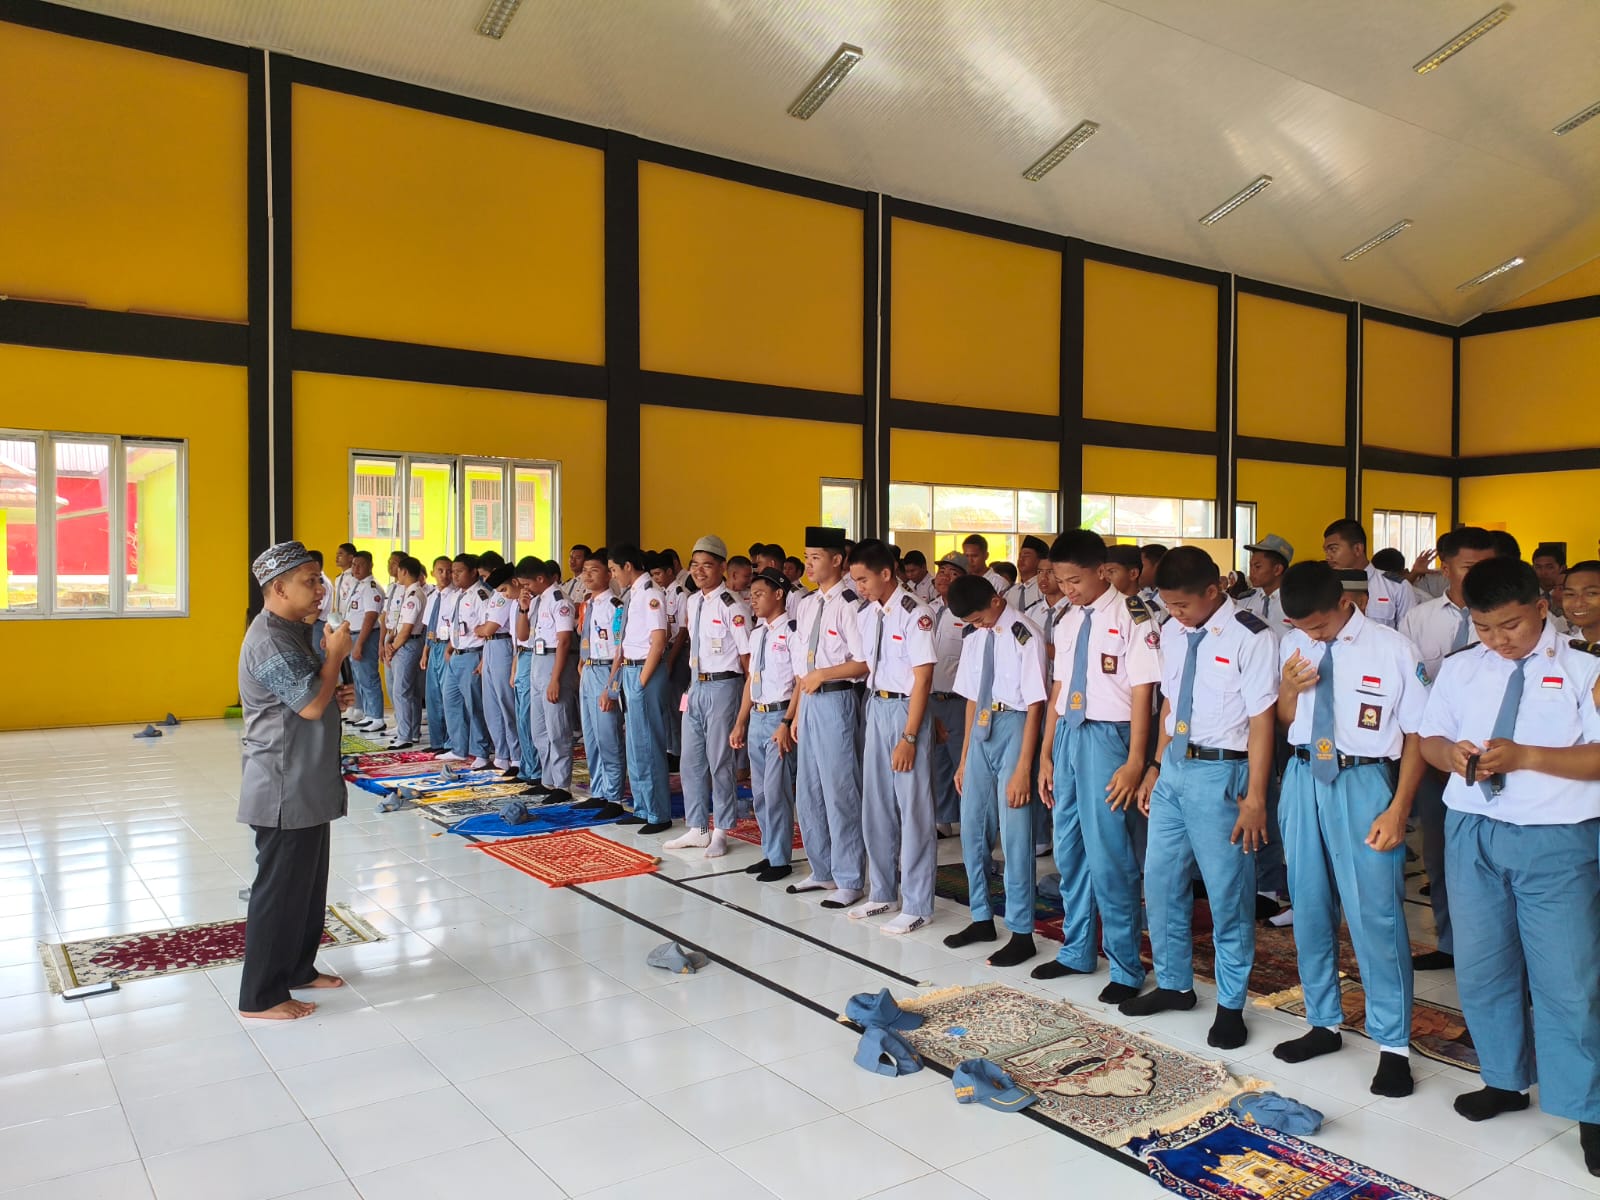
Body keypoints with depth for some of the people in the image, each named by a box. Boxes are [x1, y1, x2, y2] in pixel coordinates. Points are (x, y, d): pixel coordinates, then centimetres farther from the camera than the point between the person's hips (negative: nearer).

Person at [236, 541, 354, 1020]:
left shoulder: (292, 633, 12)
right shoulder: (270, 641, -21)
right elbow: (310, 705, -25)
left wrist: (336, 694, 5)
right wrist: (335, 655, -13)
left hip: (306, 783, 10)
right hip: (284, 788, -10)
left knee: (308, 881, 18)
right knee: (280, 887, -1)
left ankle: (297, 968, 32)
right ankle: (261, 995, 9)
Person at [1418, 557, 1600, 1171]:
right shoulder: (1459, 669, 7)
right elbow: (1429, 736, 12)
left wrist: (1525, 756, -22)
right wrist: (1450, 753, -10)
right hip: (1473, 832, 4)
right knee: (1481, 968, 14)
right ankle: (1505, 1080, 33)